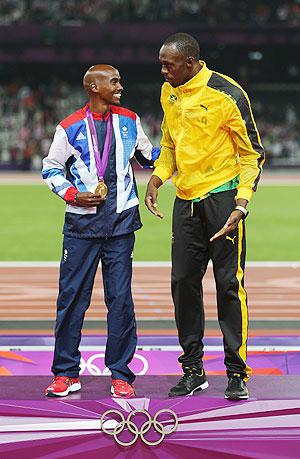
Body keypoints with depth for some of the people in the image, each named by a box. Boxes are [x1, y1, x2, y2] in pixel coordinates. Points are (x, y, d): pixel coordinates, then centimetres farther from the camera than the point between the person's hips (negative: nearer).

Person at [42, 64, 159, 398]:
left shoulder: (129, 121, 9)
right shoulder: (70, 128, 0)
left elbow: (148, 156, 20)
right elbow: (51, 169, 7)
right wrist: (73, 194, -7)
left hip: (120, 222, 2)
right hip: (81, 223, -2)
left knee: (120, 298, 0)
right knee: (71, 296, 0)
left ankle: (120, 374, 7)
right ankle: (66, 373, 10)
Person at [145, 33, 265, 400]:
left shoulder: (227, 94, -12)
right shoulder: (169, 93, 8)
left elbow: (252, 153, -7)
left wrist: (242, 202, -18)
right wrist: (157, 179, 6)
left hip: (222, 196, -6)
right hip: (186, 199, 6)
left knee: (228, 283, -5)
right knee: (183, 282, 6)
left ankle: (237, 373, 3)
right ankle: (193, 370, 16)